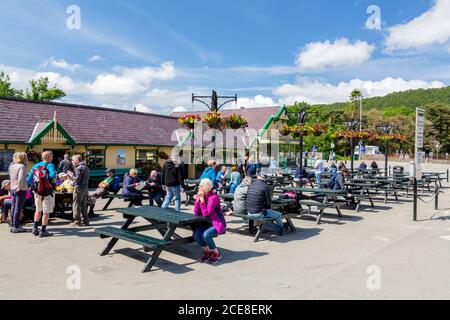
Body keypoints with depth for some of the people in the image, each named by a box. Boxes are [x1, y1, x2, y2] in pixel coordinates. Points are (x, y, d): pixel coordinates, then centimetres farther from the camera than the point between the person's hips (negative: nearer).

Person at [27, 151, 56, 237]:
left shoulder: (35, 166, 6)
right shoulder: (50, 165, -11)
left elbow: (29, 180, 4)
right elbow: (52, 175, -30)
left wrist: (34, 186, 18)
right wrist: (55, 174, -8)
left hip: (37, 192, 6)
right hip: (48, 192, -6)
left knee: (38, 210, 23)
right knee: (46, 212, 4)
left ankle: (35, 228, 24)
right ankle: (43, 231, 7)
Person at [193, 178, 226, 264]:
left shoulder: (214, 197, -19)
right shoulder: (201, 196, 3)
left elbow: (206, 213, -23)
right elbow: (196, 212, -2)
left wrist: (202, 200, -23)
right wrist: (198, 199, -11)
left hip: (218, 223, -7)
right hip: (207, 223, 7)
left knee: (206, 235, -29)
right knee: (196, 234, -17)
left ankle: (216, 254, -3)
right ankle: (207, 252, 7)